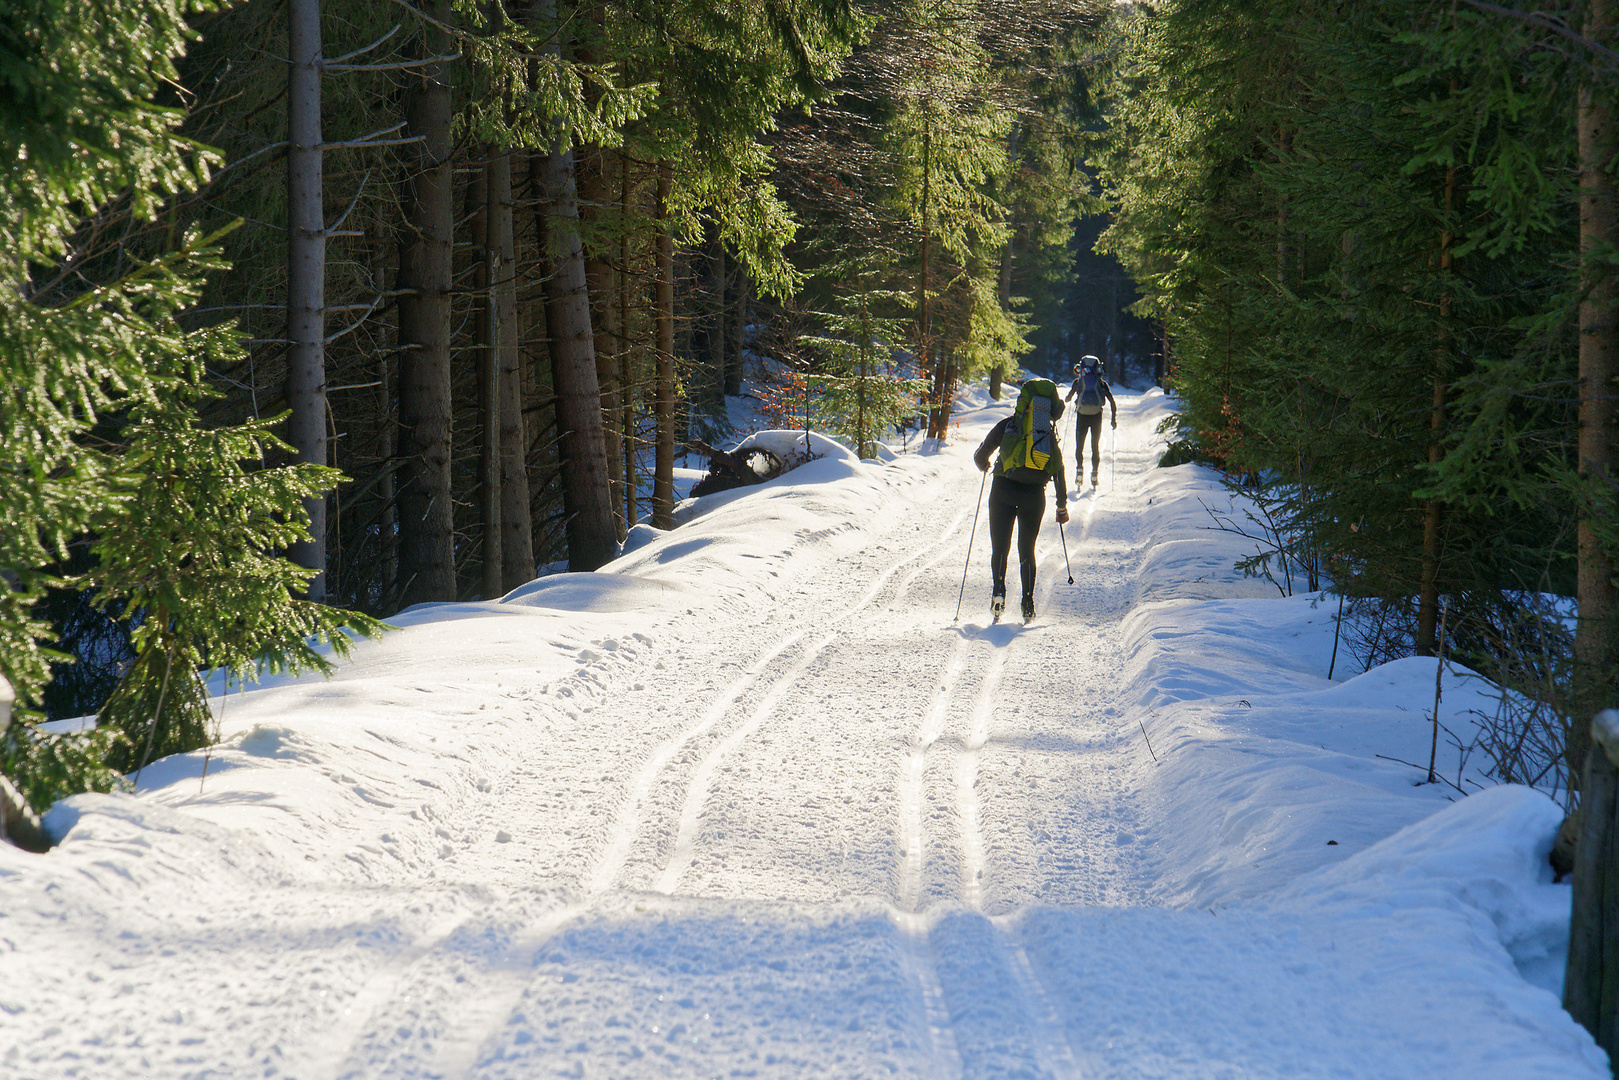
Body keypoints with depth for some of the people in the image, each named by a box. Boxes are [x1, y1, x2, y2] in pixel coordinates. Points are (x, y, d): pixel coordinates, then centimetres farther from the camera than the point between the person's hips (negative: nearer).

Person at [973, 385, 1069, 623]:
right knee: (1027, 549, 15)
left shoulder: (1007, 425, 7)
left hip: (1004, 488, -2)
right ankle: (1028, 601, 6)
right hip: (1034, 494, 2)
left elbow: (980, 455, 8)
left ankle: (998, 589, -19)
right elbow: (1059, 471, 11)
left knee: (1000, 546, 5)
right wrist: (1062, 506, 17)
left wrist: (984, 465, 32)